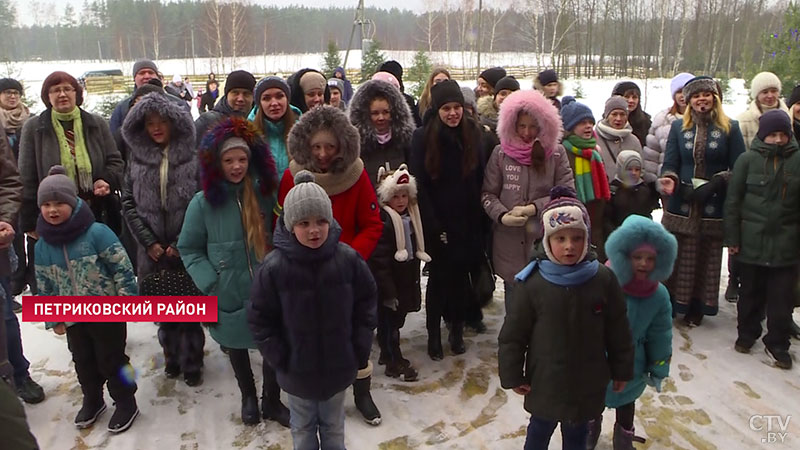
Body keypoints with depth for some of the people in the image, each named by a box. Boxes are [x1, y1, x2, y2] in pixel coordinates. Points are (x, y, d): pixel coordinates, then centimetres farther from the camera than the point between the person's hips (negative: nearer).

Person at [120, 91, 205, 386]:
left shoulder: (193, 157, -4)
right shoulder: (137, 158, 6)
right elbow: (128, 204, 5)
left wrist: (181, 242, -10)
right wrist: (149, 242, -5)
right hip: (152, 249, 3)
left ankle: (191, 362, 20)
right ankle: (172, 355, 32)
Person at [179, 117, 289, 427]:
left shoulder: (263, 195, -5)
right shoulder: (203, 202, -10)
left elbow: (277, 238, 8)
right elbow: (188, 249, -2)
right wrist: (209, 283, -11)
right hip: (229, 296, 0)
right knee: (236, 346, 19)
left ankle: (272, 401, 32)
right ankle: (248, 397, 44)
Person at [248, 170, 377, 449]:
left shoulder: (348, 259, -13)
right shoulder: (274, 267, -18)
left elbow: (367, 302, -1)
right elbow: (260, 318, -9)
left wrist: (359, 349, -2)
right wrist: (280, 359, -9)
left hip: (339, 365, 1)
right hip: (297, 370, -1)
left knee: (333, 427, 22)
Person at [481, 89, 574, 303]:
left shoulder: (556, 153, 1)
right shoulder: (501, 153, 2)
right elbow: (488, 194, 4)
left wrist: (534, 208, -12)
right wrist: (502, 216, -14)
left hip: (546, 241, 0)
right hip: (509, 243, 1)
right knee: (513, 292, 13)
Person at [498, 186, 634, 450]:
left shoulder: (603, 279, -12)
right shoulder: (532, 283, -18)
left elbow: (618, 330, 0)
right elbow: (512, 335, -10)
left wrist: (621, 370, 6)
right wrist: (512, 376, -6)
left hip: (588, 382, 2)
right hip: (545, 381, -2)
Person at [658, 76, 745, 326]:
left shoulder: (730, 128, 3)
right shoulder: (678, 127, 8)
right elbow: (670, 163, 5)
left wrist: (714, 184, -15)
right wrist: (669, 180, -17)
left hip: (713, 208, -1)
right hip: (680, 205, 1)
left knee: (707, 258, 5)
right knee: (675, 257, 0)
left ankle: (698, 308, 19)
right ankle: (670, 305, 12)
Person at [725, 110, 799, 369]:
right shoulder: (748, 160, -2)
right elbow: (733, 200, -1)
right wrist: (732, 238, -4)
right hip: (752, 241, 0)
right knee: (751, 292, 14)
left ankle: (777, 344, 19)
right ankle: (747, 334, 30)